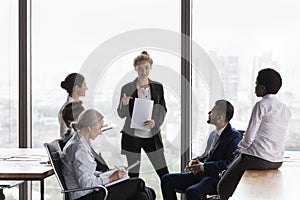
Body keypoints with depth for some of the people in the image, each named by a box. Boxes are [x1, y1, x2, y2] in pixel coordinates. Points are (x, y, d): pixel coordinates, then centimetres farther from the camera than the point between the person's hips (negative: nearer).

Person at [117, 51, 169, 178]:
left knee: (163, 172, 1)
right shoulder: (127, 89, -2)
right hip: (132, 136, -1)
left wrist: (155, 122, -15)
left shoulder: (158, 87, 4)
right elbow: (121, 114, 2)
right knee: (133, 175, 6)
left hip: (152, 135, 2)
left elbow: (162, 109, 5)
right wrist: (124, 104, -20)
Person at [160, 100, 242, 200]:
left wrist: (204, 167, -18)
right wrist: (194, 161, 4)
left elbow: (230, 162, -19)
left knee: (191, 192, -36)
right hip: (201, 174, 9)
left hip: (218, 179, -9)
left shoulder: (234, 136, -9)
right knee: (166, 179, -5)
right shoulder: (213, 134, 19)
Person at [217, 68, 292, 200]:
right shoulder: (286, 110, 12)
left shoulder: (261, 105, -11)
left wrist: (241, 148, 7)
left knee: (224, 188, 6)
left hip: (257, 159, -8)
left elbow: (250, 136, -13)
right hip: (277, 162, 9)